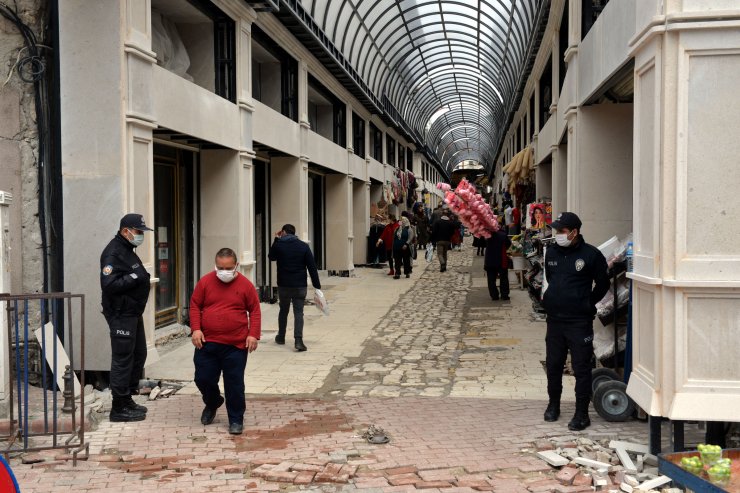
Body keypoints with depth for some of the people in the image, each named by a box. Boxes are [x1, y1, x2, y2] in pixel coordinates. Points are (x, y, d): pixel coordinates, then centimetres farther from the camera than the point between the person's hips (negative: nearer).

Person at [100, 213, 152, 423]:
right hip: (121, 315, -11)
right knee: (122, 360, -6)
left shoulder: (128, 250, 16)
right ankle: (119, 408, 1)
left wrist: (143, 277, 8)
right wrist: (135, 277, -23)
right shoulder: (113, 253, -16)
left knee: (138, 355, 17)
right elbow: (109, 285, -26)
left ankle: (128, 399, 28)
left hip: (133, 313, 11)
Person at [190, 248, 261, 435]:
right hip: (207, 342, 2)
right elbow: (195, 306, 6)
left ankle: (236, 419, 14)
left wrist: (253, 334, -6)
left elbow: (255, 310, 2)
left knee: (235, 383, 0)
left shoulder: (245, 285, -2)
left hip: (236, 345, -2)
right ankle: (212, 403, 38)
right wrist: (196, 329, -5)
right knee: (203, 379, 7)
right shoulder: (205, 282, 1)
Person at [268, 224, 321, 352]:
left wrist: (276, 240, 17)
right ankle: (298, 340, -14)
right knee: (298, 312, 0)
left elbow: (271, 257, 18)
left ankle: (281, 337, 31)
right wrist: (317, 285, -1)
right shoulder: (304, 246, -3)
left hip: (283, 285, 1)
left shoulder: (278, 245, -4)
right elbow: (312, 267, -5)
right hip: (300, 286, -1)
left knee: (283, 310, 18)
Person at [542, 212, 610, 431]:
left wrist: (587, 303, 2)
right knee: (553, 365, 13)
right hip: (554, 320, 5)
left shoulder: (591, 254, -9)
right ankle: (553, 405, 31)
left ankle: (581, 414, 5)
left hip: (579, 322, -5)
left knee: (581, 368, -1)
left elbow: (603, 283, 1)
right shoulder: (552, 252, 7)